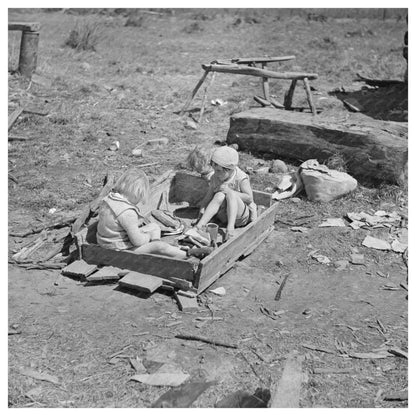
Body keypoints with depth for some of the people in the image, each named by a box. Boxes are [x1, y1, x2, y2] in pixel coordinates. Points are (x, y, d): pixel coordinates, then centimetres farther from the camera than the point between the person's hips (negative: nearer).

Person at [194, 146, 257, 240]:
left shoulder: (241, 179, -14)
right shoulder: (215, 178, -1)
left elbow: (249, 198, -17)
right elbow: (209, 196, 5)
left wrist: (229, 191, -24)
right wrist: (202, 208, -13)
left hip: (241, 216, -3)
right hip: (224, 215, 3)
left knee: (230, 194, -31)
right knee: (219, 196, -28)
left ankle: (230, 228, -46)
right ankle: (200, 225, -41)